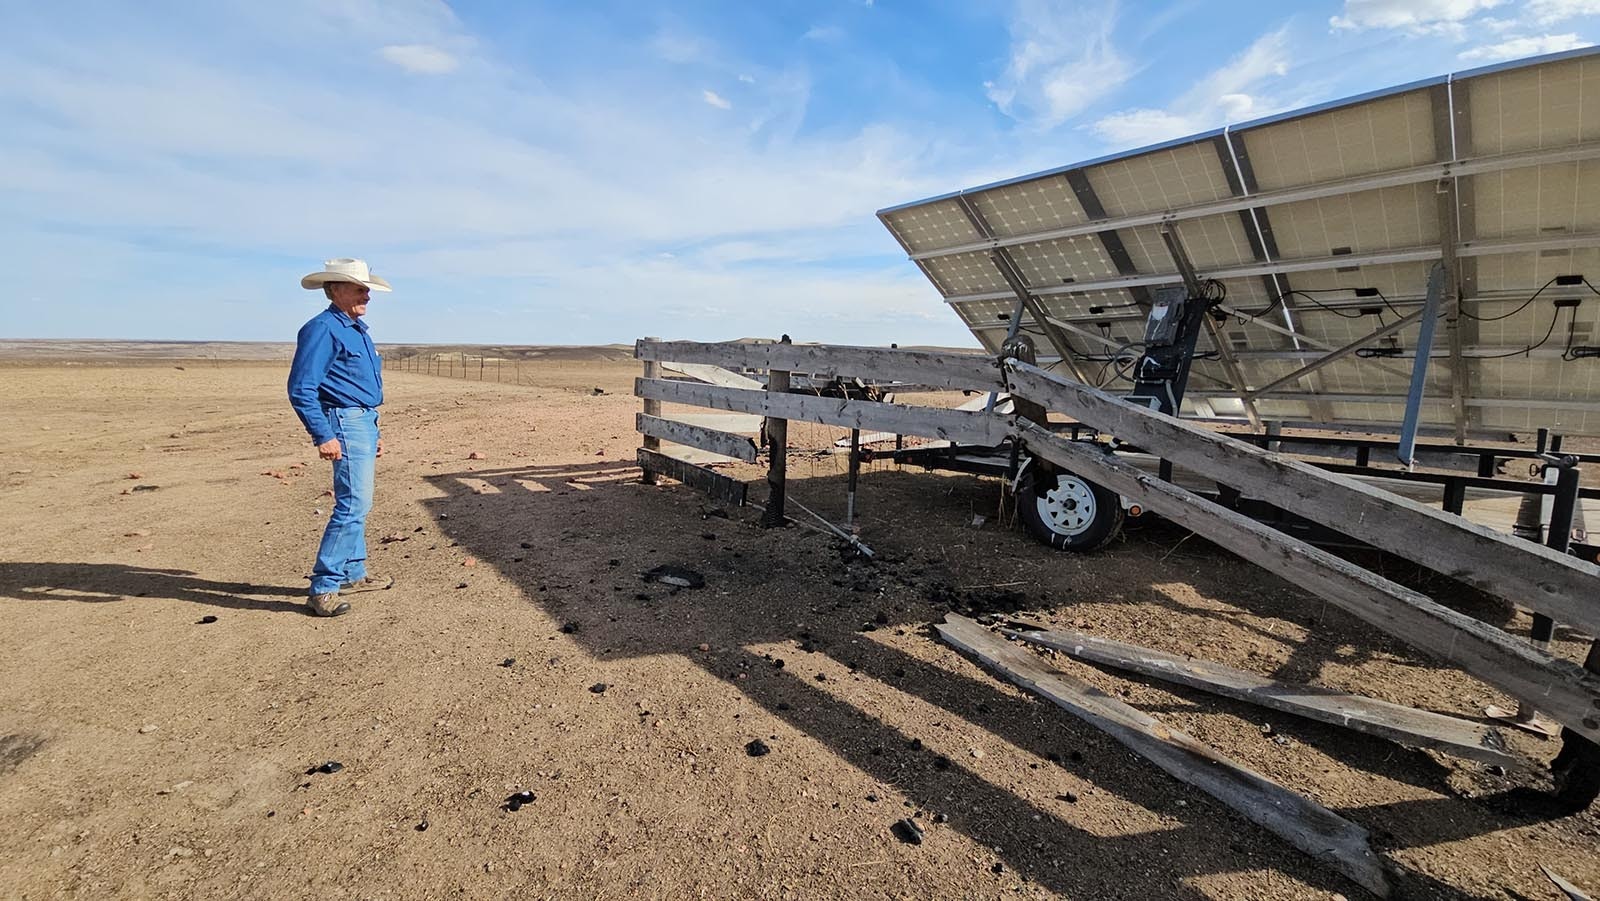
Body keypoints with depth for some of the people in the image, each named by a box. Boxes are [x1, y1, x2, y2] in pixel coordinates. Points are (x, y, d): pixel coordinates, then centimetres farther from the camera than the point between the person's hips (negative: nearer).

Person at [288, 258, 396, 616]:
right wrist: (323, 436, -23)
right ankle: (323, 588, -8)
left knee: (356, 503, 15)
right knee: (353, 505, -13)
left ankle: (353, 573, 26)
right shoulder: (322, 329, -12)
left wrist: (374, 433, 22)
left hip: (364, 422, 10)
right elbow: (300, 389, -18)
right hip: (345, 424, -10)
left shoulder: (357, 329, 17)